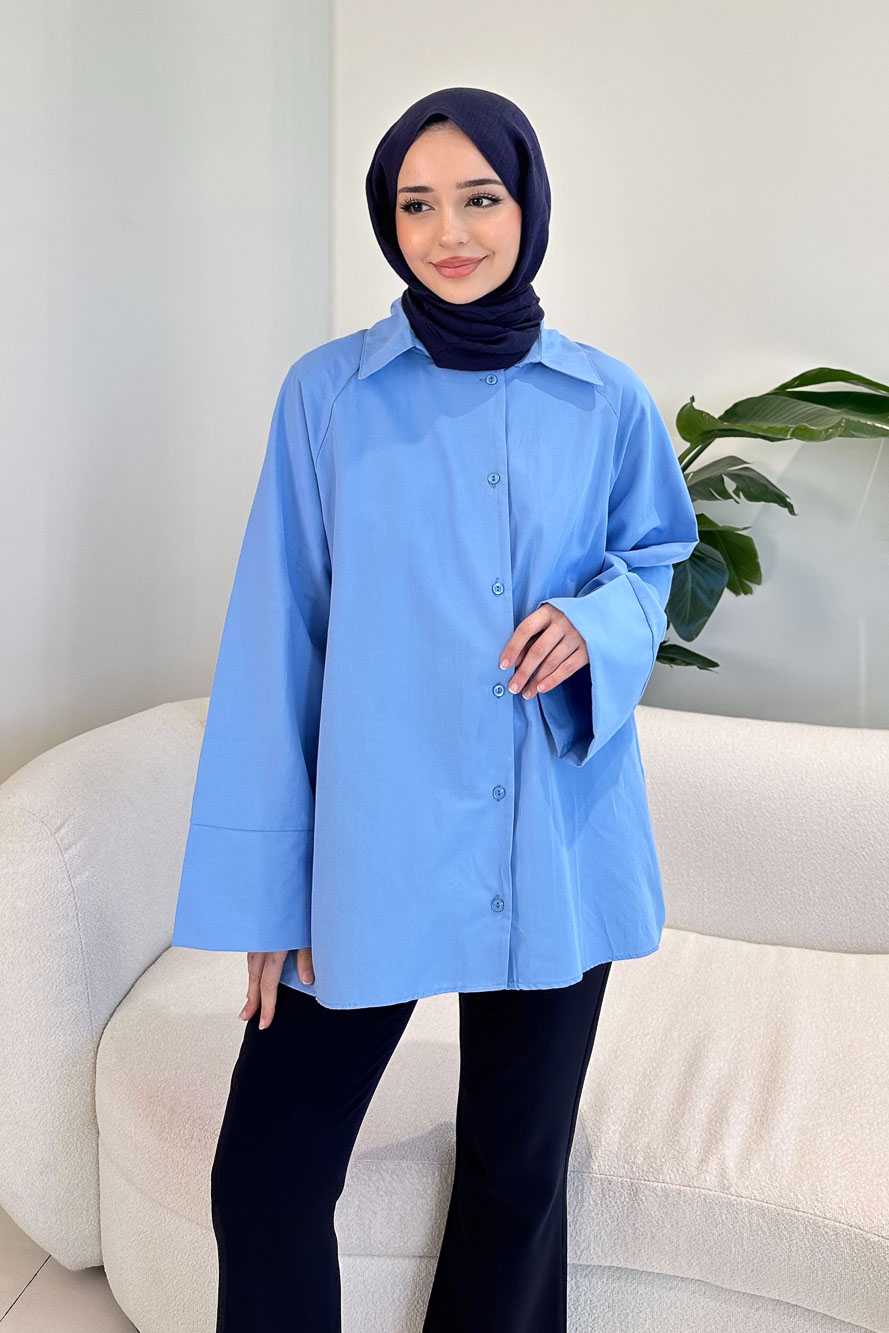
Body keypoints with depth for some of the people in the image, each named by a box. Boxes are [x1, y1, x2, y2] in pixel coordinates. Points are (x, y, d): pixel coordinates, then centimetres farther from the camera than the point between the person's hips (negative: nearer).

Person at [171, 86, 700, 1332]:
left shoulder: (606, 399, 2)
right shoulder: (326, 391, -2)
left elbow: (656, 557, 15)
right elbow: (277, 643, -3)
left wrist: (596, 622, -10)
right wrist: (267, 885, -6)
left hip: (558, 849, 2)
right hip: (371, 843, -1)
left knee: (520, 1170, 16)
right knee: (266, 1177, 2)